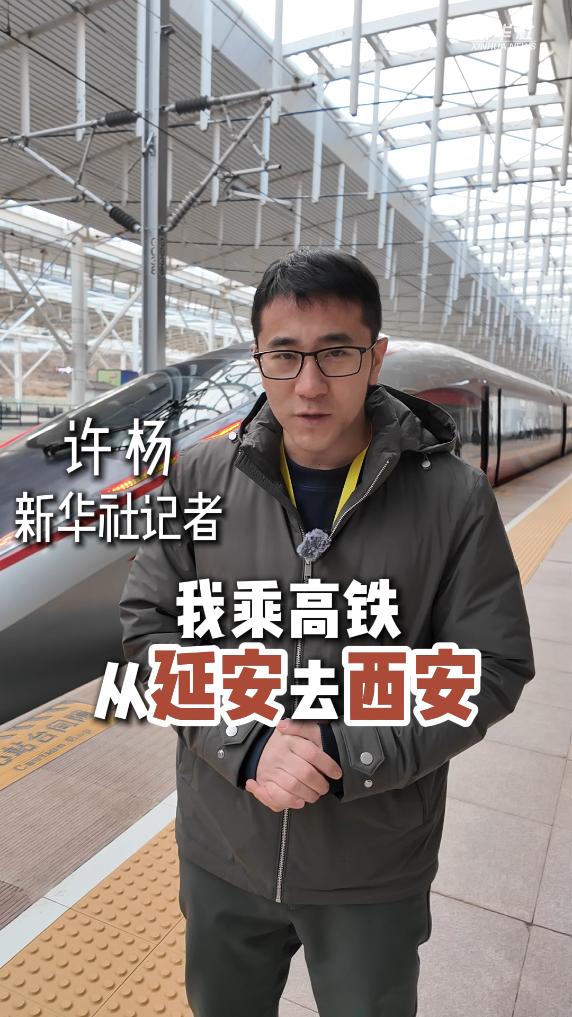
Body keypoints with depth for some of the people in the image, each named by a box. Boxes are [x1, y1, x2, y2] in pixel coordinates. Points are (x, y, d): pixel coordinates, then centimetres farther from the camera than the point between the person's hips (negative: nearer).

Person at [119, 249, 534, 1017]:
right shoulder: (202, 479, -9)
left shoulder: (453, 498, -14)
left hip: (375, 873, -1)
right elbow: (149, 624, -6)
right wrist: (245, 742, -20)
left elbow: (491, 665, -10)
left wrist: (347, 755, -20)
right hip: (220, 852, 2)